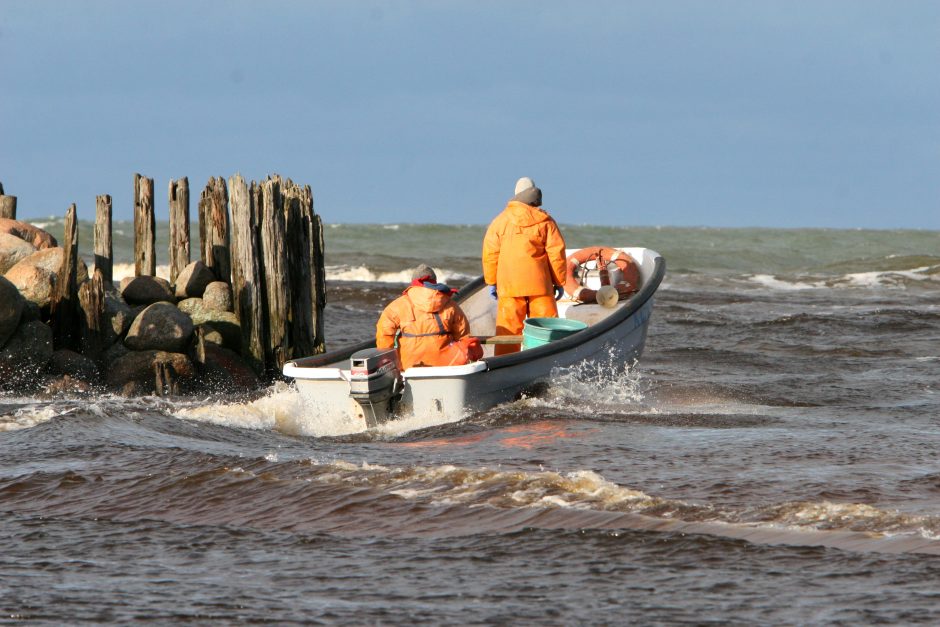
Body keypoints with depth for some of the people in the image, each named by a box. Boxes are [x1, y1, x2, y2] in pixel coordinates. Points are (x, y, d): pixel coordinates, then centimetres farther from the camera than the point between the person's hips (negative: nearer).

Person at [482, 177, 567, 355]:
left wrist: (491, 282, 14)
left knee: (508, 327, 0)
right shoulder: (545, 221, 1)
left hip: (509, 285, 0)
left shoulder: (500, 221, 4)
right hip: (540, 284, 0)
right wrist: (559, 282, 8)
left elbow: (490, 253, 5)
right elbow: (556, 252, 0)